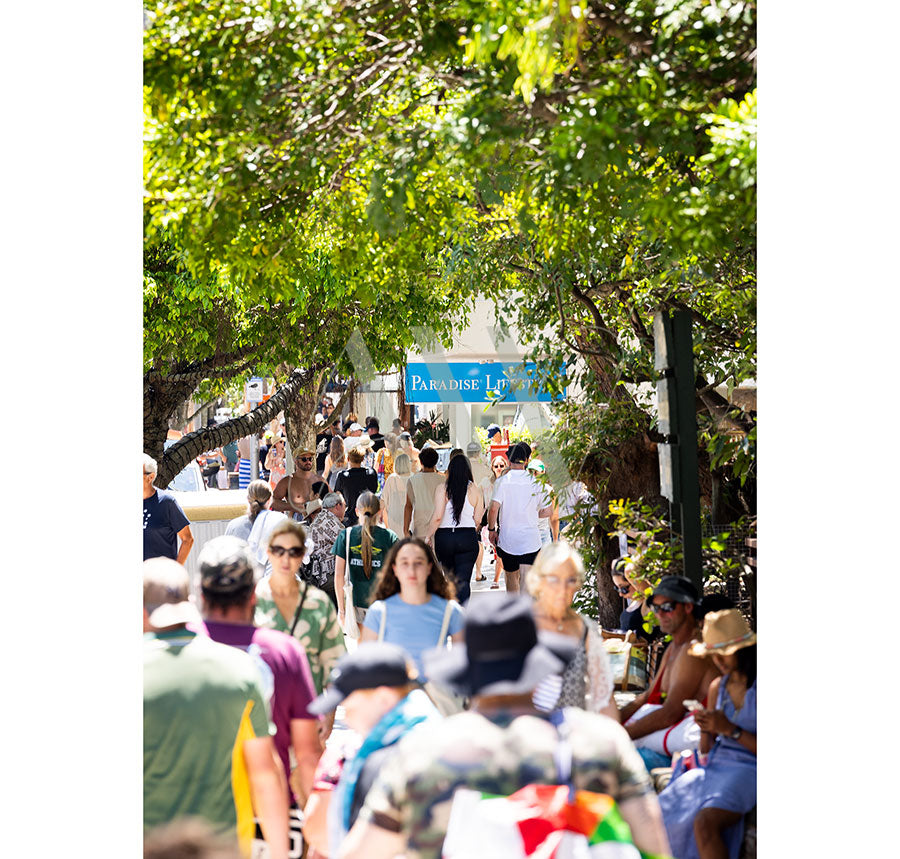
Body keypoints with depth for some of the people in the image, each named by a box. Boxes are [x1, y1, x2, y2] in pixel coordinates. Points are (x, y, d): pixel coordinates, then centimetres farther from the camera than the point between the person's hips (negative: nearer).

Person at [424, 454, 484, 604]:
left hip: (444, 537, 0)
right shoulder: (475, 490, -1)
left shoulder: (442, 489, -6)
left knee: (451, 579, 18)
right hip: (468, 537, 0)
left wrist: (428, 536, -1)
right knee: (464, 581, -1)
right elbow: (478, 519, 2)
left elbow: (437, 517, -12)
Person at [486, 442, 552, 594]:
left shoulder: (502, 481, -8)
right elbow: (548, 510, 2)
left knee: (511, 576, 20)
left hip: (507, 540, 0)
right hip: (530, 540, 0)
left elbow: (493, 509, -17)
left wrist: (491, 529, -2)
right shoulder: (536, 482, -2)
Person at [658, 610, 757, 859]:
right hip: (715, 764, 7)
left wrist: (730, 730, -15)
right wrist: (706, 729, -3)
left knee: (704, 822, -33)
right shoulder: (718, 686, 13)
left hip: (747, 769, -7)